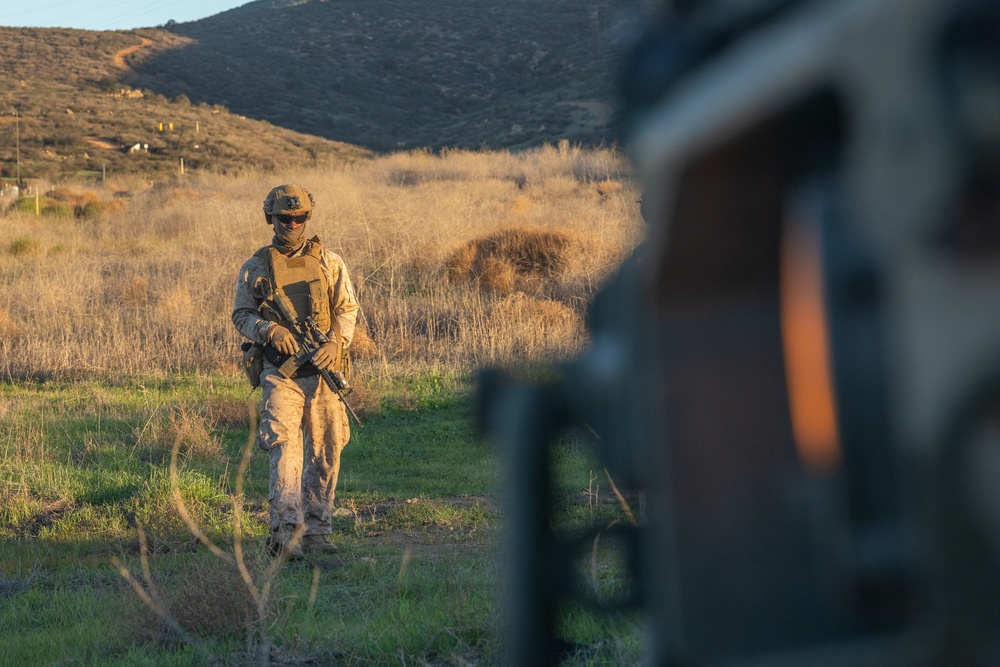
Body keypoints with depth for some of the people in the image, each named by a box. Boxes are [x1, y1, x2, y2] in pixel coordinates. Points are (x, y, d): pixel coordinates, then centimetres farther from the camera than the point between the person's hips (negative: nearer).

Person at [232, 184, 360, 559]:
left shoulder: (329, 262, 10)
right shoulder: (255, 268, 7)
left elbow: (347, 309, 7)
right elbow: (241, 316, 8)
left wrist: (336, 342, -11)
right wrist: (270, 330, -12)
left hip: (323, 370, 2)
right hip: (280, 371, -2)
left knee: (325, 453, 5)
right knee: (285, 444, -17)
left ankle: (316, 531, 15)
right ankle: (285, 530, -26)